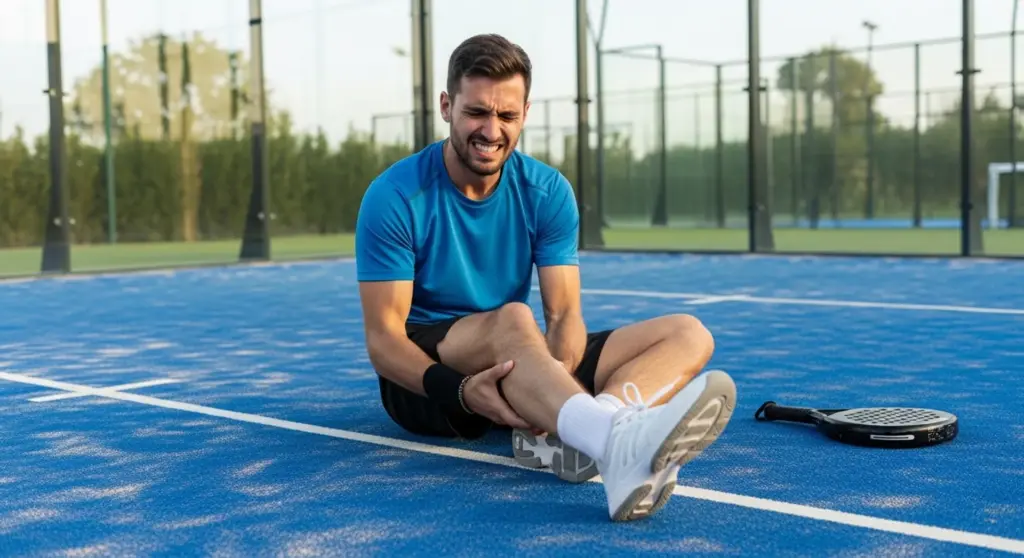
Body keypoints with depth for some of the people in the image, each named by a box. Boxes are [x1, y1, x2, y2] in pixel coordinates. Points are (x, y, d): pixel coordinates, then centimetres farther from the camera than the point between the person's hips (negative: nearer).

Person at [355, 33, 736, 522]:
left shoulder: (548, 192, -2)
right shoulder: (394, 197, -13)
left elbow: (564, 313, -7)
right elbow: (383, 337, -16)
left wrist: (558, 372, -31)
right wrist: (458, 389, -35)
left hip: (515, 369, 5)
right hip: (425, 376, -5)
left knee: (687, 335, -12)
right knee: (512, 318, -37)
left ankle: (565, 436, -43)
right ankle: (615, 439, -66)